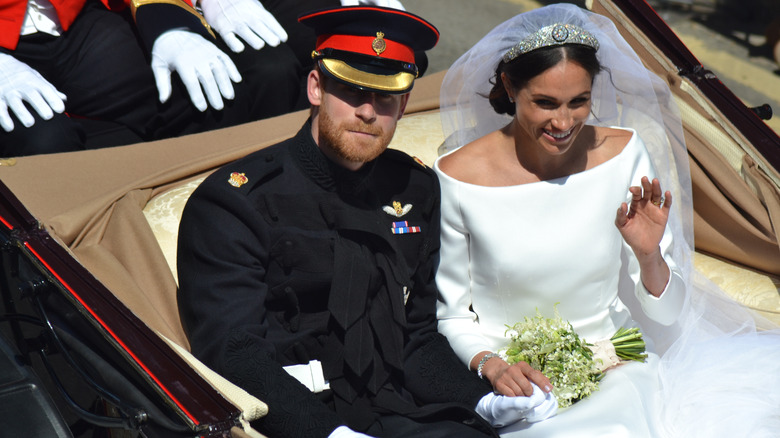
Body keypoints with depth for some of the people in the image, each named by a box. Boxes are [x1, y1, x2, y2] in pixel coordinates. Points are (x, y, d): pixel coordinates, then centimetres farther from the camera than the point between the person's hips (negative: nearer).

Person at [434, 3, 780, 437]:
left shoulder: (624, 153, -4)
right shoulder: (458, 178, -12)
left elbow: (664, 317, 0)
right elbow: (451, 315, 1)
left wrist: (648, 256, -20)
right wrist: (490, 365, -18)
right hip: (514, 381, -3)